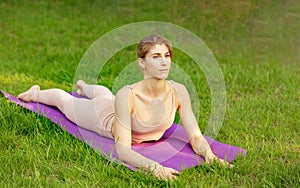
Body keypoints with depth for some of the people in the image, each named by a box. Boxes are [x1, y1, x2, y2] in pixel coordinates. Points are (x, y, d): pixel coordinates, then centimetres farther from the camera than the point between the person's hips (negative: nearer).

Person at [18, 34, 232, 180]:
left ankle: (83, 86, 75)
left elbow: (195, 135, -33)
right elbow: (122, 150, -51)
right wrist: (154, 166, -66)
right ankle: (37, 93, 60)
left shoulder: (178, 92, -37)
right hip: (107, 115, -4)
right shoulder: (127, 96, -49)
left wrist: (208, 154, -53)